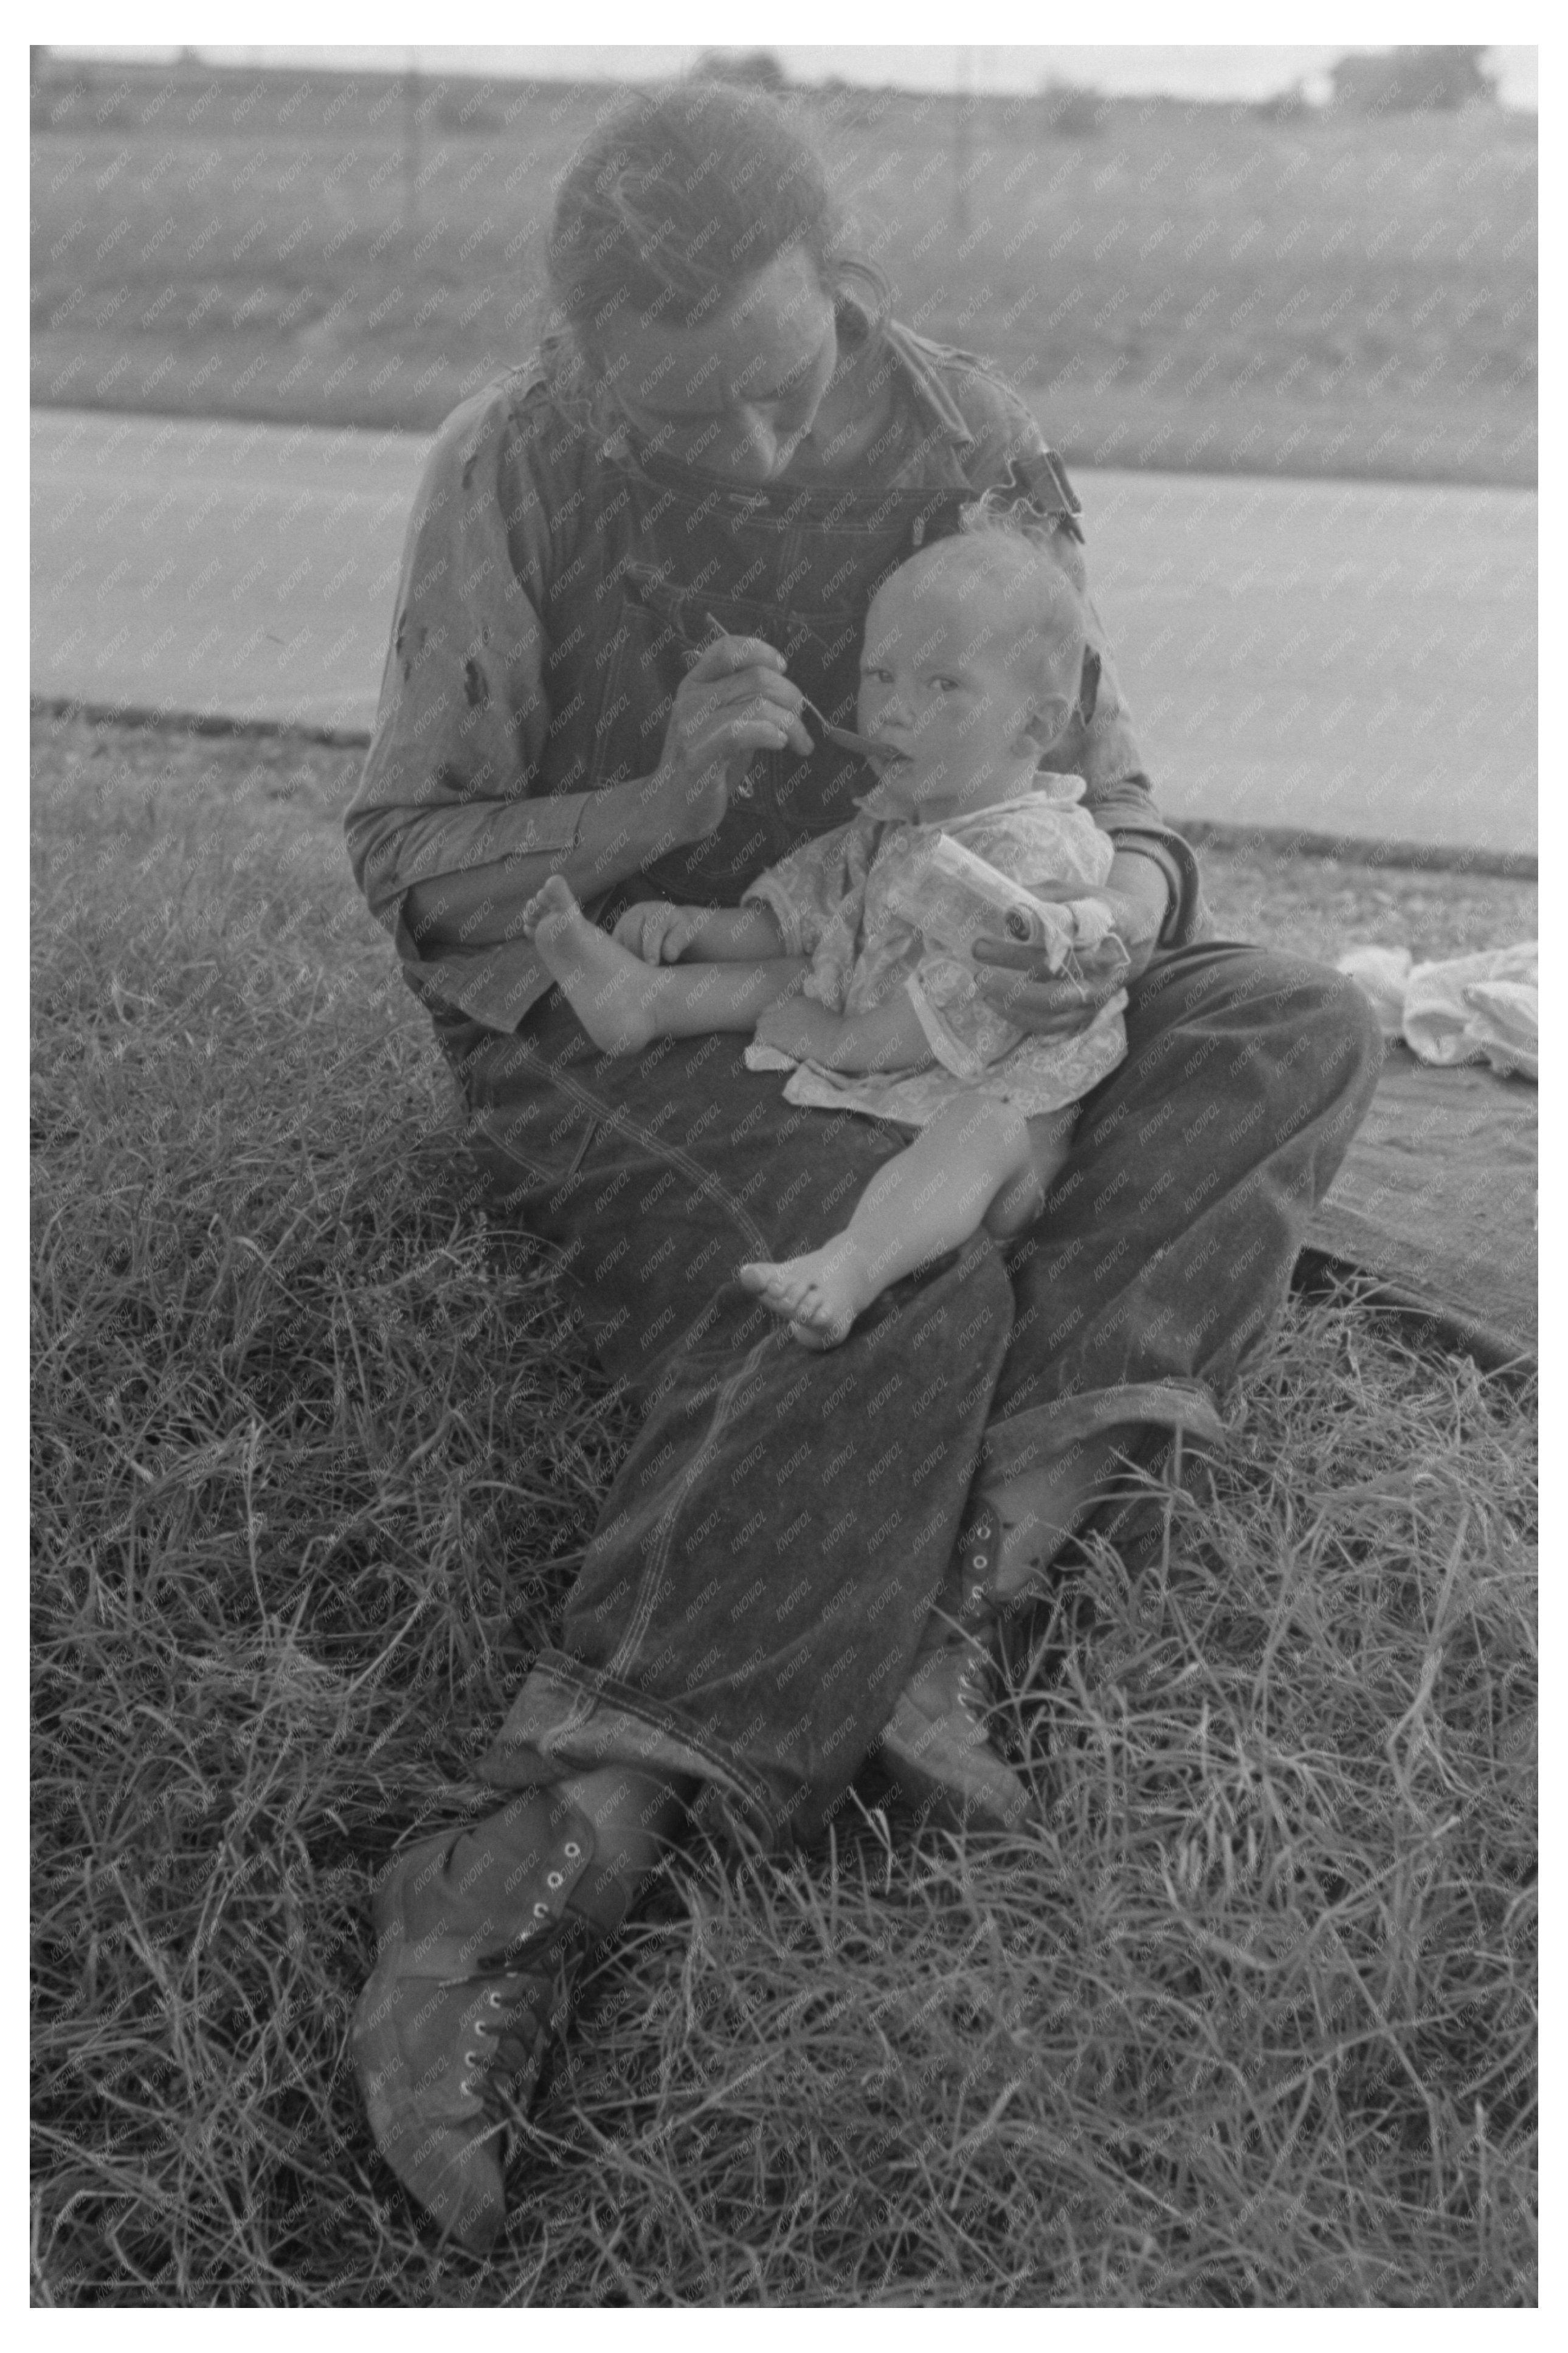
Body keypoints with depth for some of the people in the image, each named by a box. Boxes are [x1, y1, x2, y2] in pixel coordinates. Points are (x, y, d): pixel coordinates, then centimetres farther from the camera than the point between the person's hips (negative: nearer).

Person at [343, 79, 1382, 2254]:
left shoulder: (976, 456, -7)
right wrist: (670, 799, -29)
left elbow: (1117, 825, -4)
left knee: (1299, 1036, -18)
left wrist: (1107, 929, -31)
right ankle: (528, 1909, -44)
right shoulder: (507, 481, -14)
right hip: (596, 1008, -5)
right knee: (898, 1292, -36)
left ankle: (946, 1587, -35)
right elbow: (410, 868, -9)